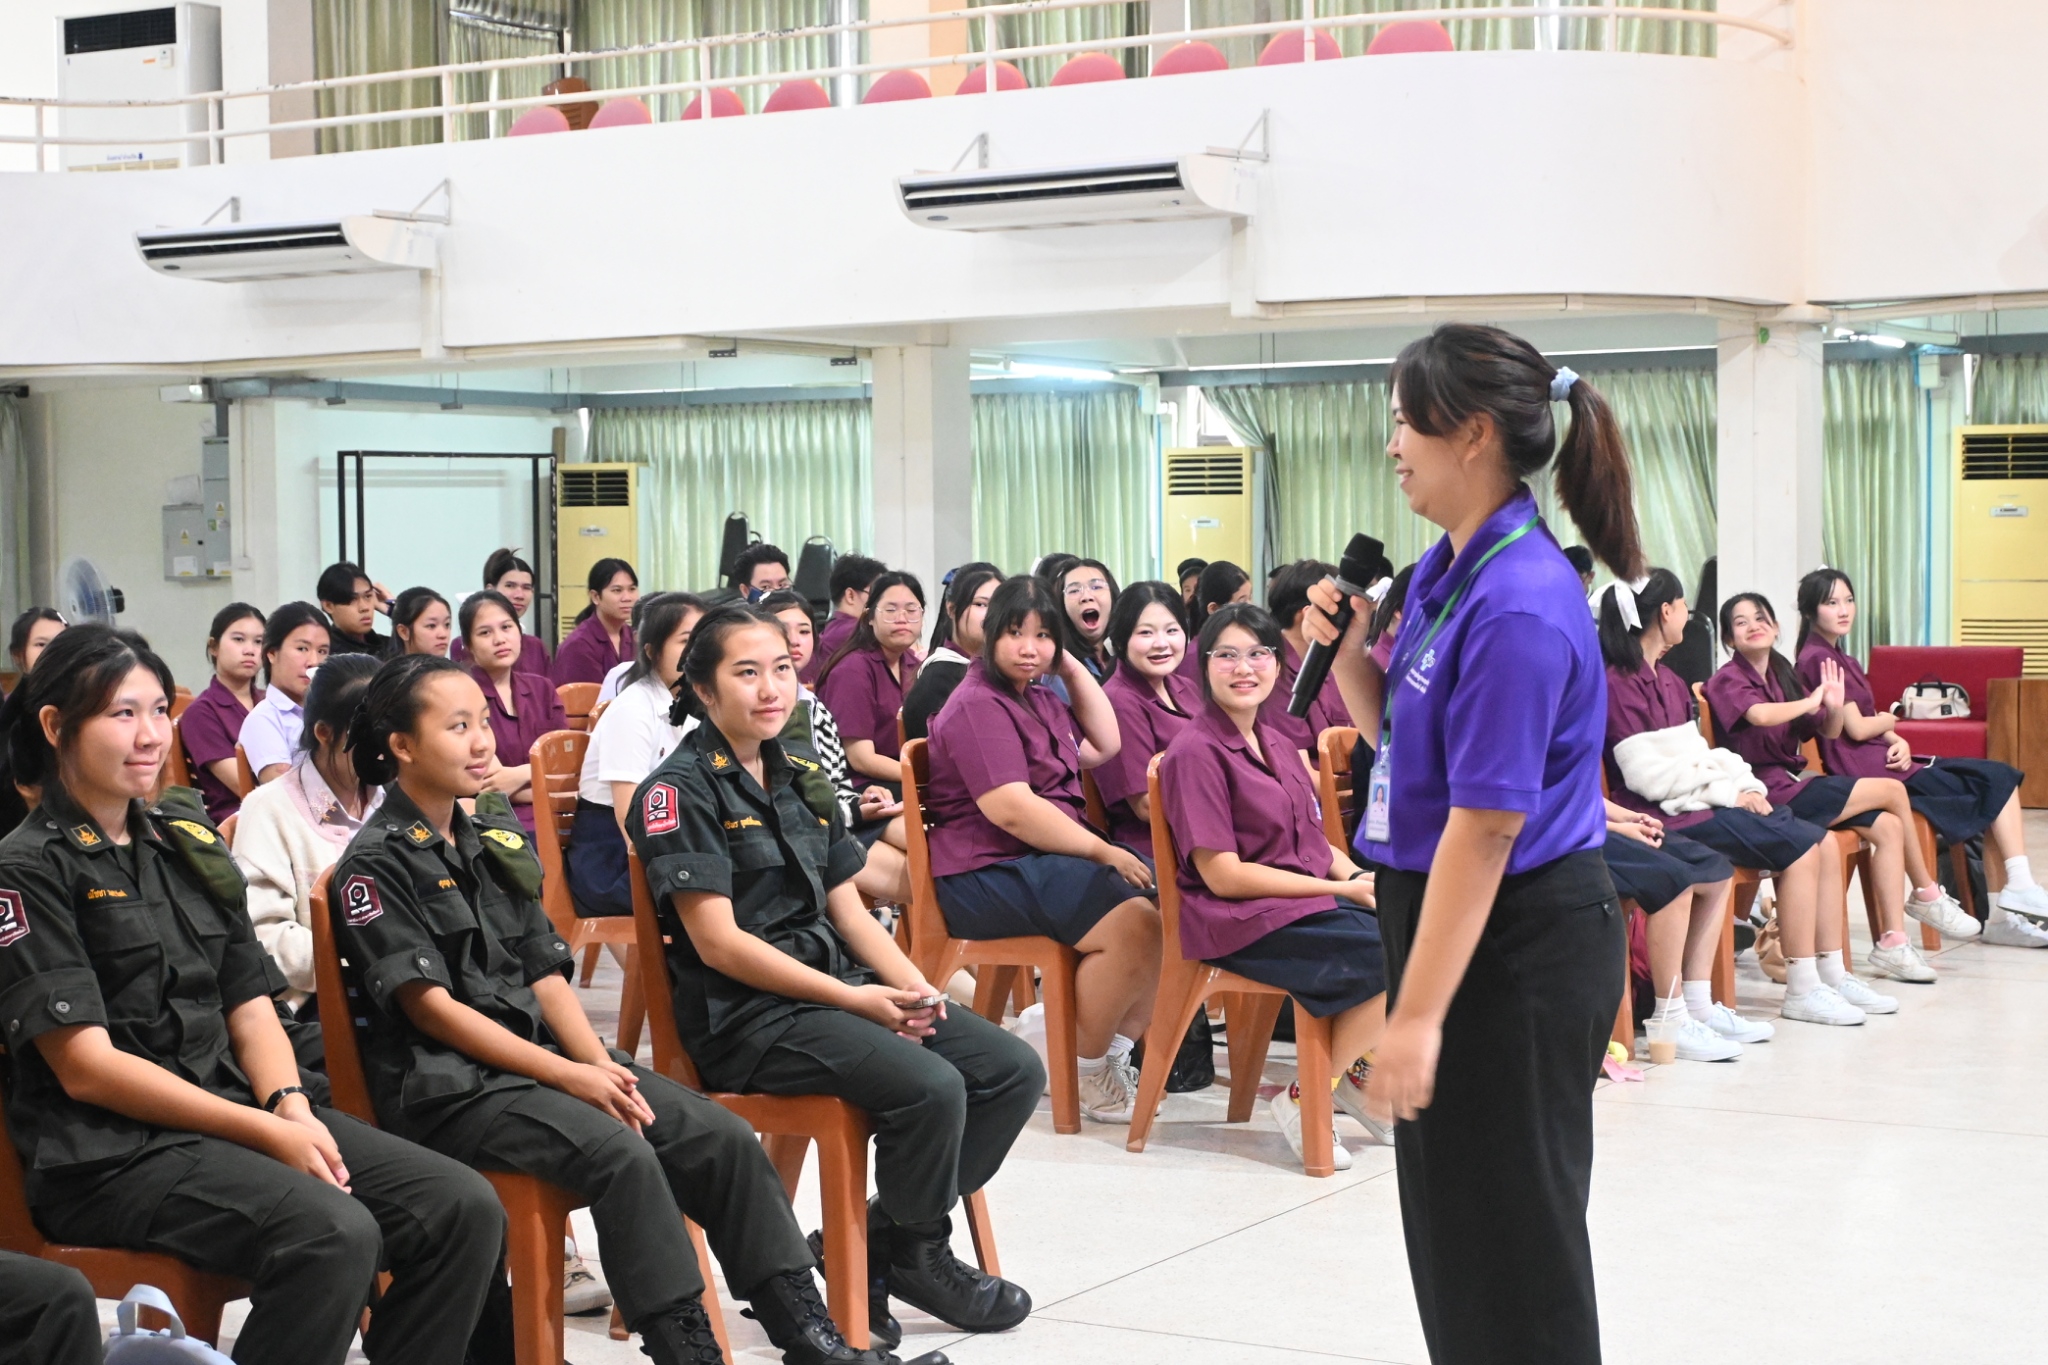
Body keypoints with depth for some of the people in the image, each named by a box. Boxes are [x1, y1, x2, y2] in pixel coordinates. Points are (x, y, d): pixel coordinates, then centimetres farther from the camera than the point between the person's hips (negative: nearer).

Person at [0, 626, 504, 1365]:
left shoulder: (188, 840, 16)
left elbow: (250, 1004, 14)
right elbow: (85, 1066, -12)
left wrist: (290, 1105, -9)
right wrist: (267, 1134, -16)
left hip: (238, 1106, 7)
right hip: (110, 1154, -7)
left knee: (465, 1208, -12)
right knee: (334, 1235, -32)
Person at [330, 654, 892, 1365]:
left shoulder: (492, 841, 15)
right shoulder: (375, 865, -6)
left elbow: (545, 973, 13)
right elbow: (430, 1006, -13)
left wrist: (601, 1063, -6)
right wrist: (568, 1076, -18)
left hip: (536, 1054, 7)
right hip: (444, 1085, -7)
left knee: (724, 1138, -10)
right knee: (620, 1151, -32)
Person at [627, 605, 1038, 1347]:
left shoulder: (799, 780, 16)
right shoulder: (682, 789, -8)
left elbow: (848, 909, 15)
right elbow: (718, 941, -14)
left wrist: (913, 984, -6)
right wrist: (853, 1000, -17)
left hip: (836, 986, 8)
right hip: (744, 1014, -8)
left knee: (1014, 1069, -5)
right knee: (930, 1087, -28)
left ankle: (878, 1238, 5)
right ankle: (914, 1255, 0)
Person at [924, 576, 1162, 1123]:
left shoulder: (1037, 698, 19)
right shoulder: (978, 706, -11)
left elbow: (1103, 747, 23)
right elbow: (1010, 810, -21)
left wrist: (1072, 668, 14)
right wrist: (1102, 851, -19)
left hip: (1052, 854, 10)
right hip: (988, 870, -10)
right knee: (1134, 922, -27)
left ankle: (1119, 1046, 1)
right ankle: (1087, 1071, -12)